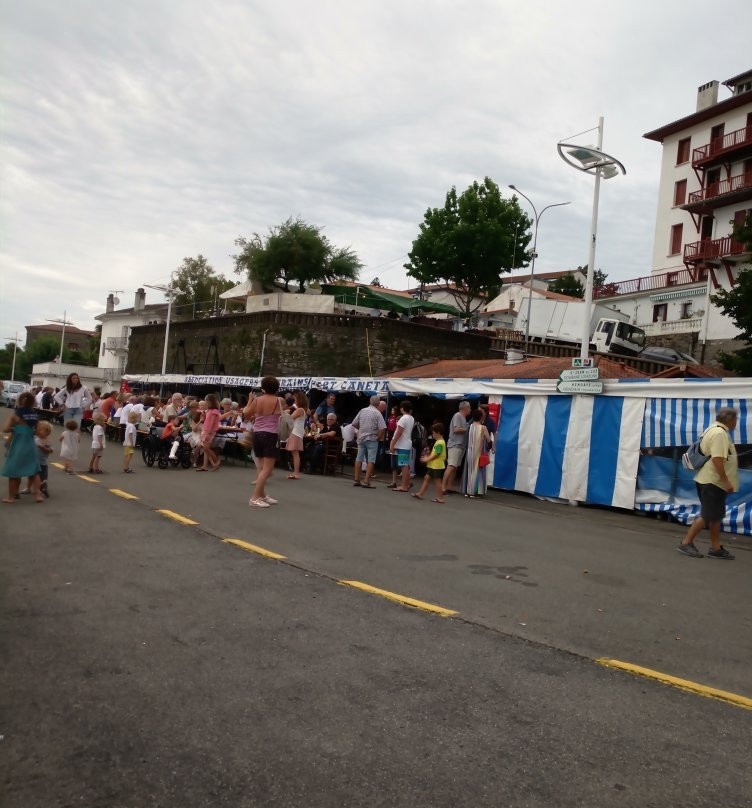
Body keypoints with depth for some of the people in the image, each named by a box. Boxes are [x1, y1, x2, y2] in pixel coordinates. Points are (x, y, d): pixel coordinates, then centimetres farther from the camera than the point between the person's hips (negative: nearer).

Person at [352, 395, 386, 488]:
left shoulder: (362, 411, 4)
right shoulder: (377, 413, -9)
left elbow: (354, 424, 6)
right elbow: (382, 428, -17)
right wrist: (378, 438, -3)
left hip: (361, 438, 5)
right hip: (372, 439, -5)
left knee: (359, 458, 12)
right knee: (371, 460, -2)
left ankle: (357, 480, 15)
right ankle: (366, 481, -7)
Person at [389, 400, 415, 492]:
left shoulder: (403, 418, -15)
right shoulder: (412, 419, 12)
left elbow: (398, 433, -18)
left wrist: (392, 444, -15)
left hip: (402, 446, -9)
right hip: (407, 445, 9)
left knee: (404, 466, -7)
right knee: (406, 465, 16)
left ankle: (404, 486, -6)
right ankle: (407, 483, 22)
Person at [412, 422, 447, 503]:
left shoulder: (440, 443, -18)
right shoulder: (438, 442, 14)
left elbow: (436, 454, -21)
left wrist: (427, 460, -15)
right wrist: (428, 457, 9)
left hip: (437, 466, -10)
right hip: (433, 465, 10)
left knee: (437, 481, -2)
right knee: (427, 478, 12)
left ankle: (440, 498, 5)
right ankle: (420, 494, 17)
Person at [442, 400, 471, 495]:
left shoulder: (463, 417, 17)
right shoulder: (457, 416, -9)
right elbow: (456, 429, -17)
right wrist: (467, 429, -6)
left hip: (461, 446, 9)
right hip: (455, 445, -9)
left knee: (455, 468, 8)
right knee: (451, 467, -14)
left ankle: (449, 487, 11)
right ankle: (443, 487, -16)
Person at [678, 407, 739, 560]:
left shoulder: (714, 430, 15)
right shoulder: (720, 433, -18)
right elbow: (717, 459, -26)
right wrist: (726, 481, -25)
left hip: (711, 480, 11)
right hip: (713, 481, -11)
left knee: (716, 515, 13)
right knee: (707, 515, -6)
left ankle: (716, 548, 18)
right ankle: (686, 543, -1)